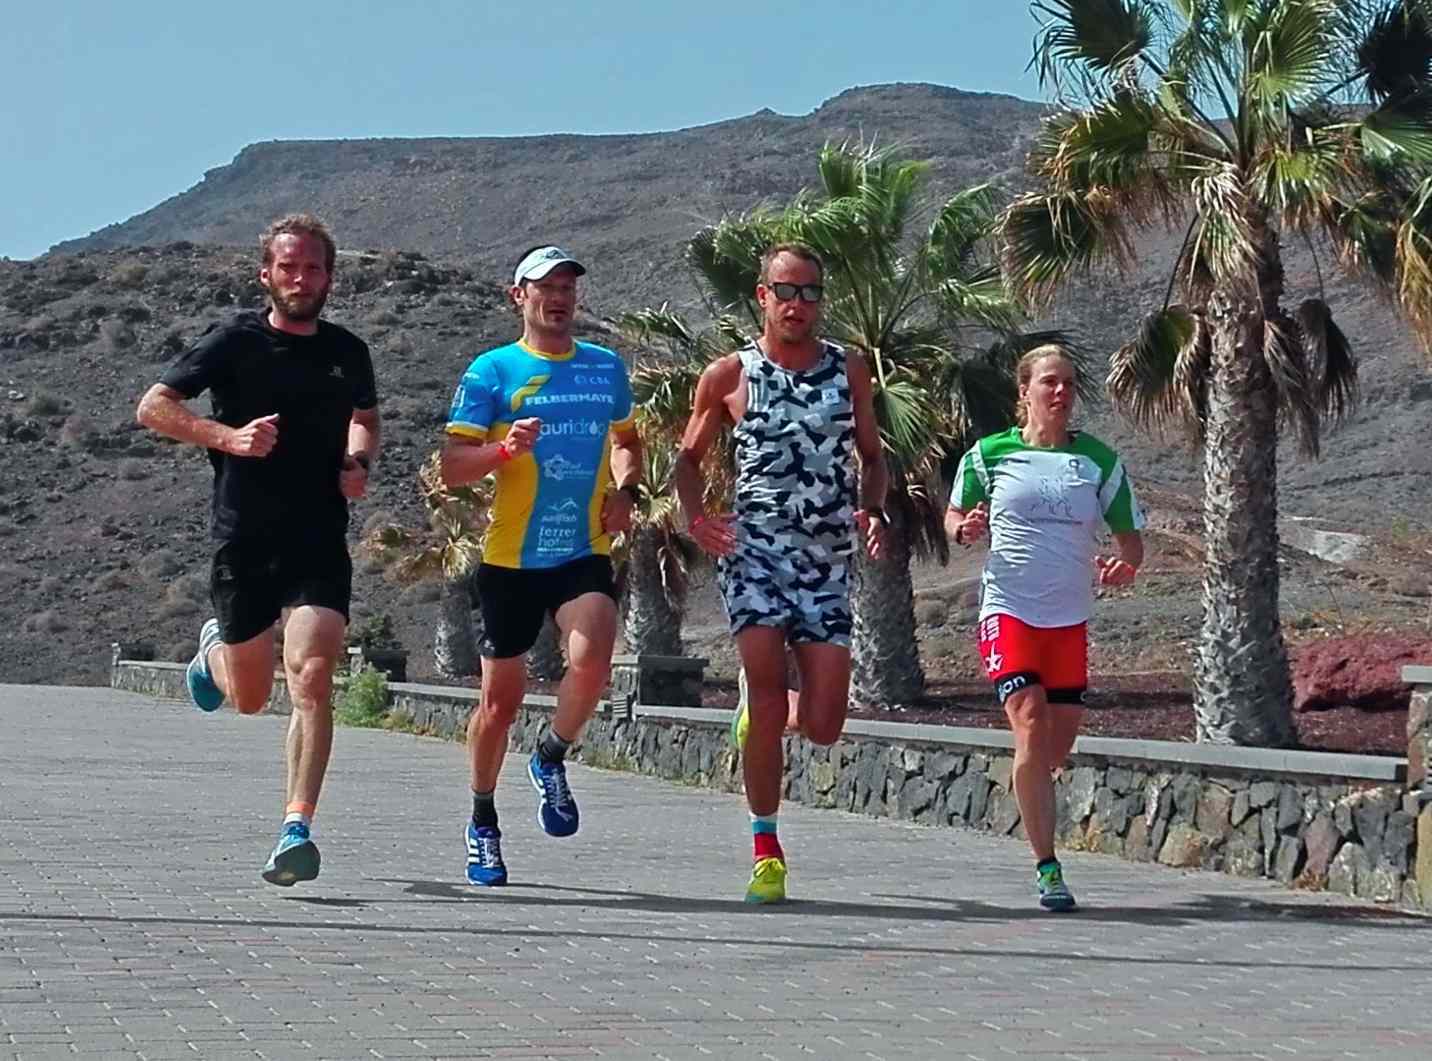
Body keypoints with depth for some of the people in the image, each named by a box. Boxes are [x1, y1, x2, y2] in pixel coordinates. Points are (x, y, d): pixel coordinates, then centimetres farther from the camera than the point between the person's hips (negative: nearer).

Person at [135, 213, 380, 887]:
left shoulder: (347, 353, 8)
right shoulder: (235, 341, -2)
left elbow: (365, 417, 29)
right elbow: (152, 408, -4)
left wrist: (357, 463, 7)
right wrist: (228, 436, -17)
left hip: (320, 541, 1)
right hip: (243, 540, -1)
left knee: (312, 678, -18)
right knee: (250, 699, 11)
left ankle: (297, 830, -18)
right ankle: (214, 648, 48)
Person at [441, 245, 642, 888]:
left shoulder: (607, 368, 10)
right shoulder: (492, 371, -2)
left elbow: (627, 440, 26)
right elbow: (451, 467, -6)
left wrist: (625, 490, 6)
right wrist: (504, 449, -24)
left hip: (586, 553, 2)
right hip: (510, 559, -2)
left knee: (591, 660, -24)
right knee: (501, 699, 7)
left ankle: (551, 760, 5)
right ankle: (482, 822, 27)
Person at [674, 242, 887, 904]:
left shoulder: (848, 371, 9)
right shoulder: (728, 376, 4)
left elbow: (872, 457, 18)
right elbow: (689, 458, 12)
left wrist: (873, 511, -3)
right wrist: (695, 516, -7)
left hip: (828, 560, 2)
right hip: (751, 551, -2)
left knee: (822, 727, -6)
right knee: (766, 674, -19)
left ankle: (763, 710, 33)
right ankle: (766, 851, -7)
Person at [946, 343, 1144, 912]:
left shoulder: (1099, 460, 5)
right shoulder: (988, 455, 2)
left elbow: (1130, 535, 10)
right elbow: (955, 515, 15)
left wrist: (1123, 564, -12)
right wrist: (964, 528, -8)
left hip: (1071, 617, 3)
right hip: (1008, 610, -3)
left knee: (1059, 743, 4)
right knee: (1031, 728, -17)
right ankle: (1047, 868, -14)